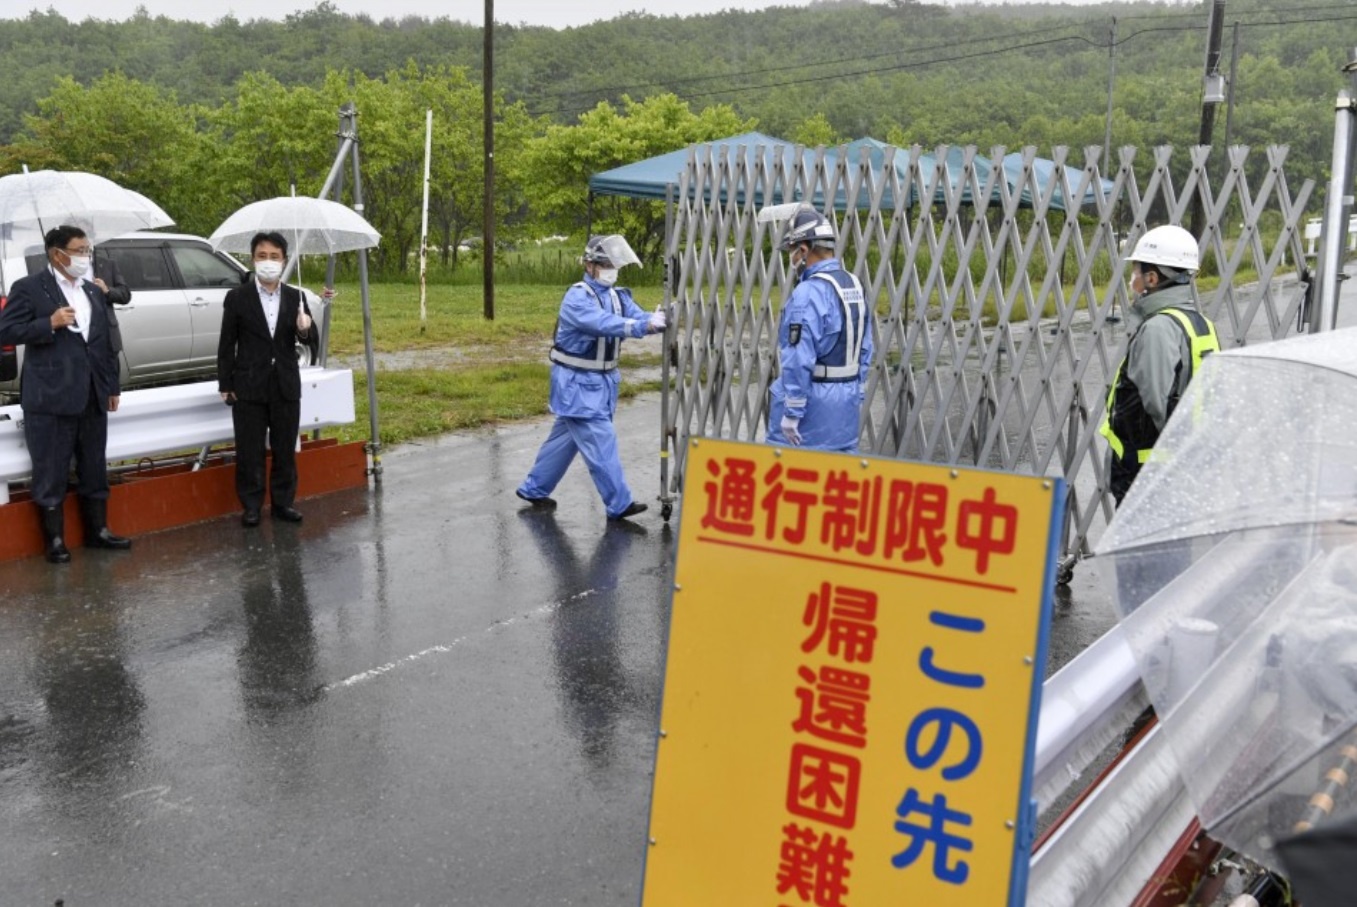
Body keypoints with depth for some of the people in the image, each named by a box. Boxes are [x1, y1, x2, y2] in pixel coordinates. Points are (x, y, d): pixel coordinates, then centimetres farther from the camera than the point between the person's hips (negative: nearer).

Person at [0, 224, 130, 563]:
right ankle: (55, 539, 11)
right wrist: (49, 324, -20)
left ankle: (97, 530, 24)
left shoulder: (94, 292, 15)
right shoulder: (29, 288, -4)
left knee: (95, 469, 13)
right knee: (51, 473, 2)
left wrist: (112, 386, 13)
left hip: (92, 396, 6)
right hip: (50, 397, -6)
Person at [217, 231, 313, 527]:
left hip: (286, 386, 2)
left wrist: (305, 330, -17)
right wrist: (225, 385, -3)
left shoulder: (295, 297, 4)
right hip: (249, 386, -2)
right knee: (249, 451, 4)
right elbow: (226, 345, 0)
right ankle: (251, 506, 14)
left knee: (285, 449, 10)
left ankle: (283, 502, 21)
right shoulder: (237, 297, -2)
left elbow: (308, 340, 7)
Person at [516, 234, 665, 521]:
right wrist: (643, 326, -47)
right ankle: (619, 504, -6)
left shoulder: (618, 295, 5)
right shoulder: (577, 297, -18)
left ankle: (533, 489, 29)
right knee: (600, 440, -10)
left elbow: (638, 315, -11)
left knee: (567, 436, 16)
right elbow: (604, 323, -35)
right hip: (577, 382, -8)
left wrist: (658, 320, -34)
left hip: (603, 379, 8)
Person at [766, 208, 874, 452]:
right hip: (848, 399, 8)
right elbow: (865, 352, 13)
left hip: (812, 397, -8)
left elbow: (799, 360, -22)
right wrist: (857, 394, 19)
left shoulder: (808, 292, -19)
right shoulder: (855, 285, 8)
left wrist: (791, 413, -18)